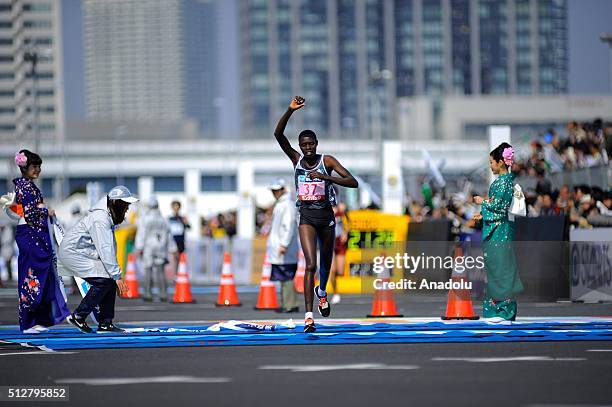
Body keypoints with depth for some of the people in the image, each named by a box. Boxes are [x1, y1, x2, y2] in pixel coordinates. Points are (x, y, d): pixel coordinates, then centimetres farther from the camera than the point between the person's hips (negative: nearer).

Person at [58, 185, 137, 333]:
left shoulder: (110, 217, 7)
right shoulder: (100, 219, -26)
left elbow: (111, 247, 8)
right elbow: (105, 249, -30)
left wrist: (114, 273, 1)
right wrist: (116, 275, -31)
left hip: (87, 253, 10)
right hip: (73, 253, -10)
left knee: (111, 282, 1)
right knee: (103, 281, -19)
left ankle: (105, 324, 5)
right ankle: (78, 316, -8)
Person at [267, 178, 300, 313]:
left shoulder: (288, 205, -11)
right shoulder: (279, 205, 19)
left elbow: (289, 227, -19)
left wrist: (284, 245, -23)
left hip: (285, 251, -10)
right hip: (277, 249, 10)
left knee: (286, 277, -9)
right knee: (283, 277, 11)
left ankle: (290, 305, -9)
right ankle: (285, 304, 15)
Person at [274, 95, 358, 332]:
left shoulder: (327, 161, -3)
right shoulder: (296, 160, 1)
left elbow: (353, 182, -13)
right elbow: (278, 135, -10)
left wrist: (325, 177, -24)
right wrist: (290, 111, -22)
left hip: (326, 215, 1)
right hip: (306, 216, -1)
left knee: (326, 262, 17)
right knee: (311, 264, -15)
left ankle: (321, 291, 51)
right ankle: (309, 316, -19)